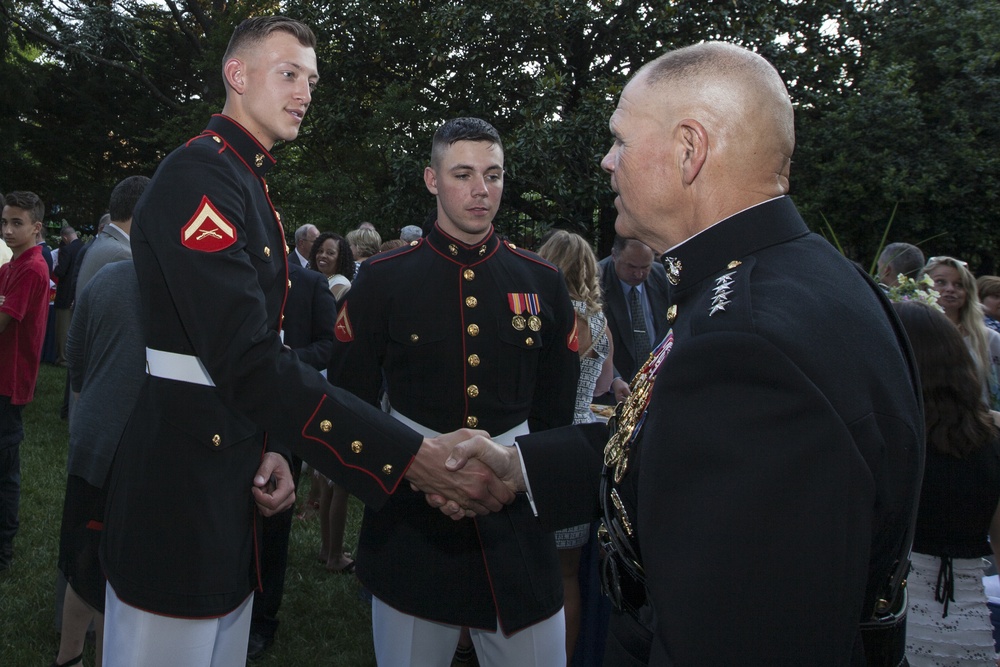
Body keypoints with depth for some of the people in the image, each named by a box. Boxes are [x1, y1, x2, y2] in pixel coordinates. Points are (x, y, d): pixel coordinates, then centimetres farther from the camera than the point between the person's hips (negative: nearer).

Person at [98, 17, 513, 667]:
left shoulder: (252, 186, 15)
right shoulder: (199, 174, -17)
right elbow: (247, 359, -28)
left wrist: (271, 448, 2)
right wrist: (411, 456, -31)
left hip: (232, 485, 10)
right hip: (181, 495, -9)